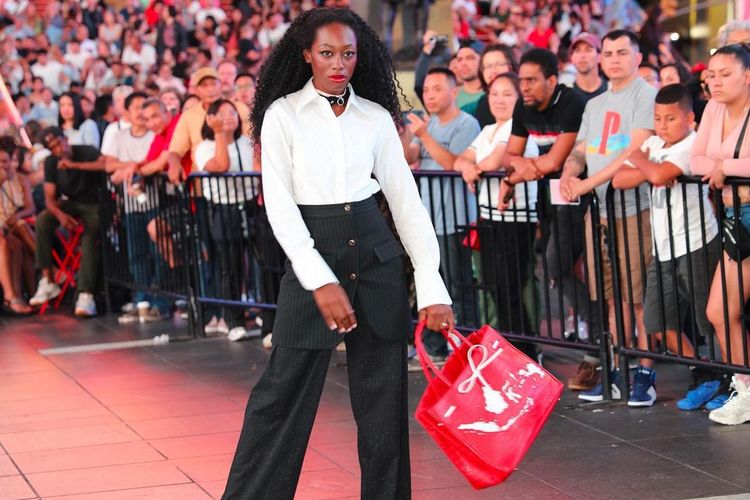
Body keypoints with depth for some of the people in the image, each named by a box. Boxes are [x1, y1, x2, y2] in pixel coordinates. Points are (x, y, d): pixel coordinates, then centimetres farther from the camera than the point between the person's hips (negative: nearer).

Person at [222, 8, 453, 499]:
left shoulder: (377, 118, 6)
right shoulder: (283, 114, -2)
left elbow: (407, 202, 5)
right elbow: (280, 206, -7)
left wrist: (432, 288, -2)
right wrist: (320, 281, -17)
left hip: (376, 255, 3)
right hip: (311, 254, -3)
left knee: (384, 393, 6)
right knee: (285, 392, -2)